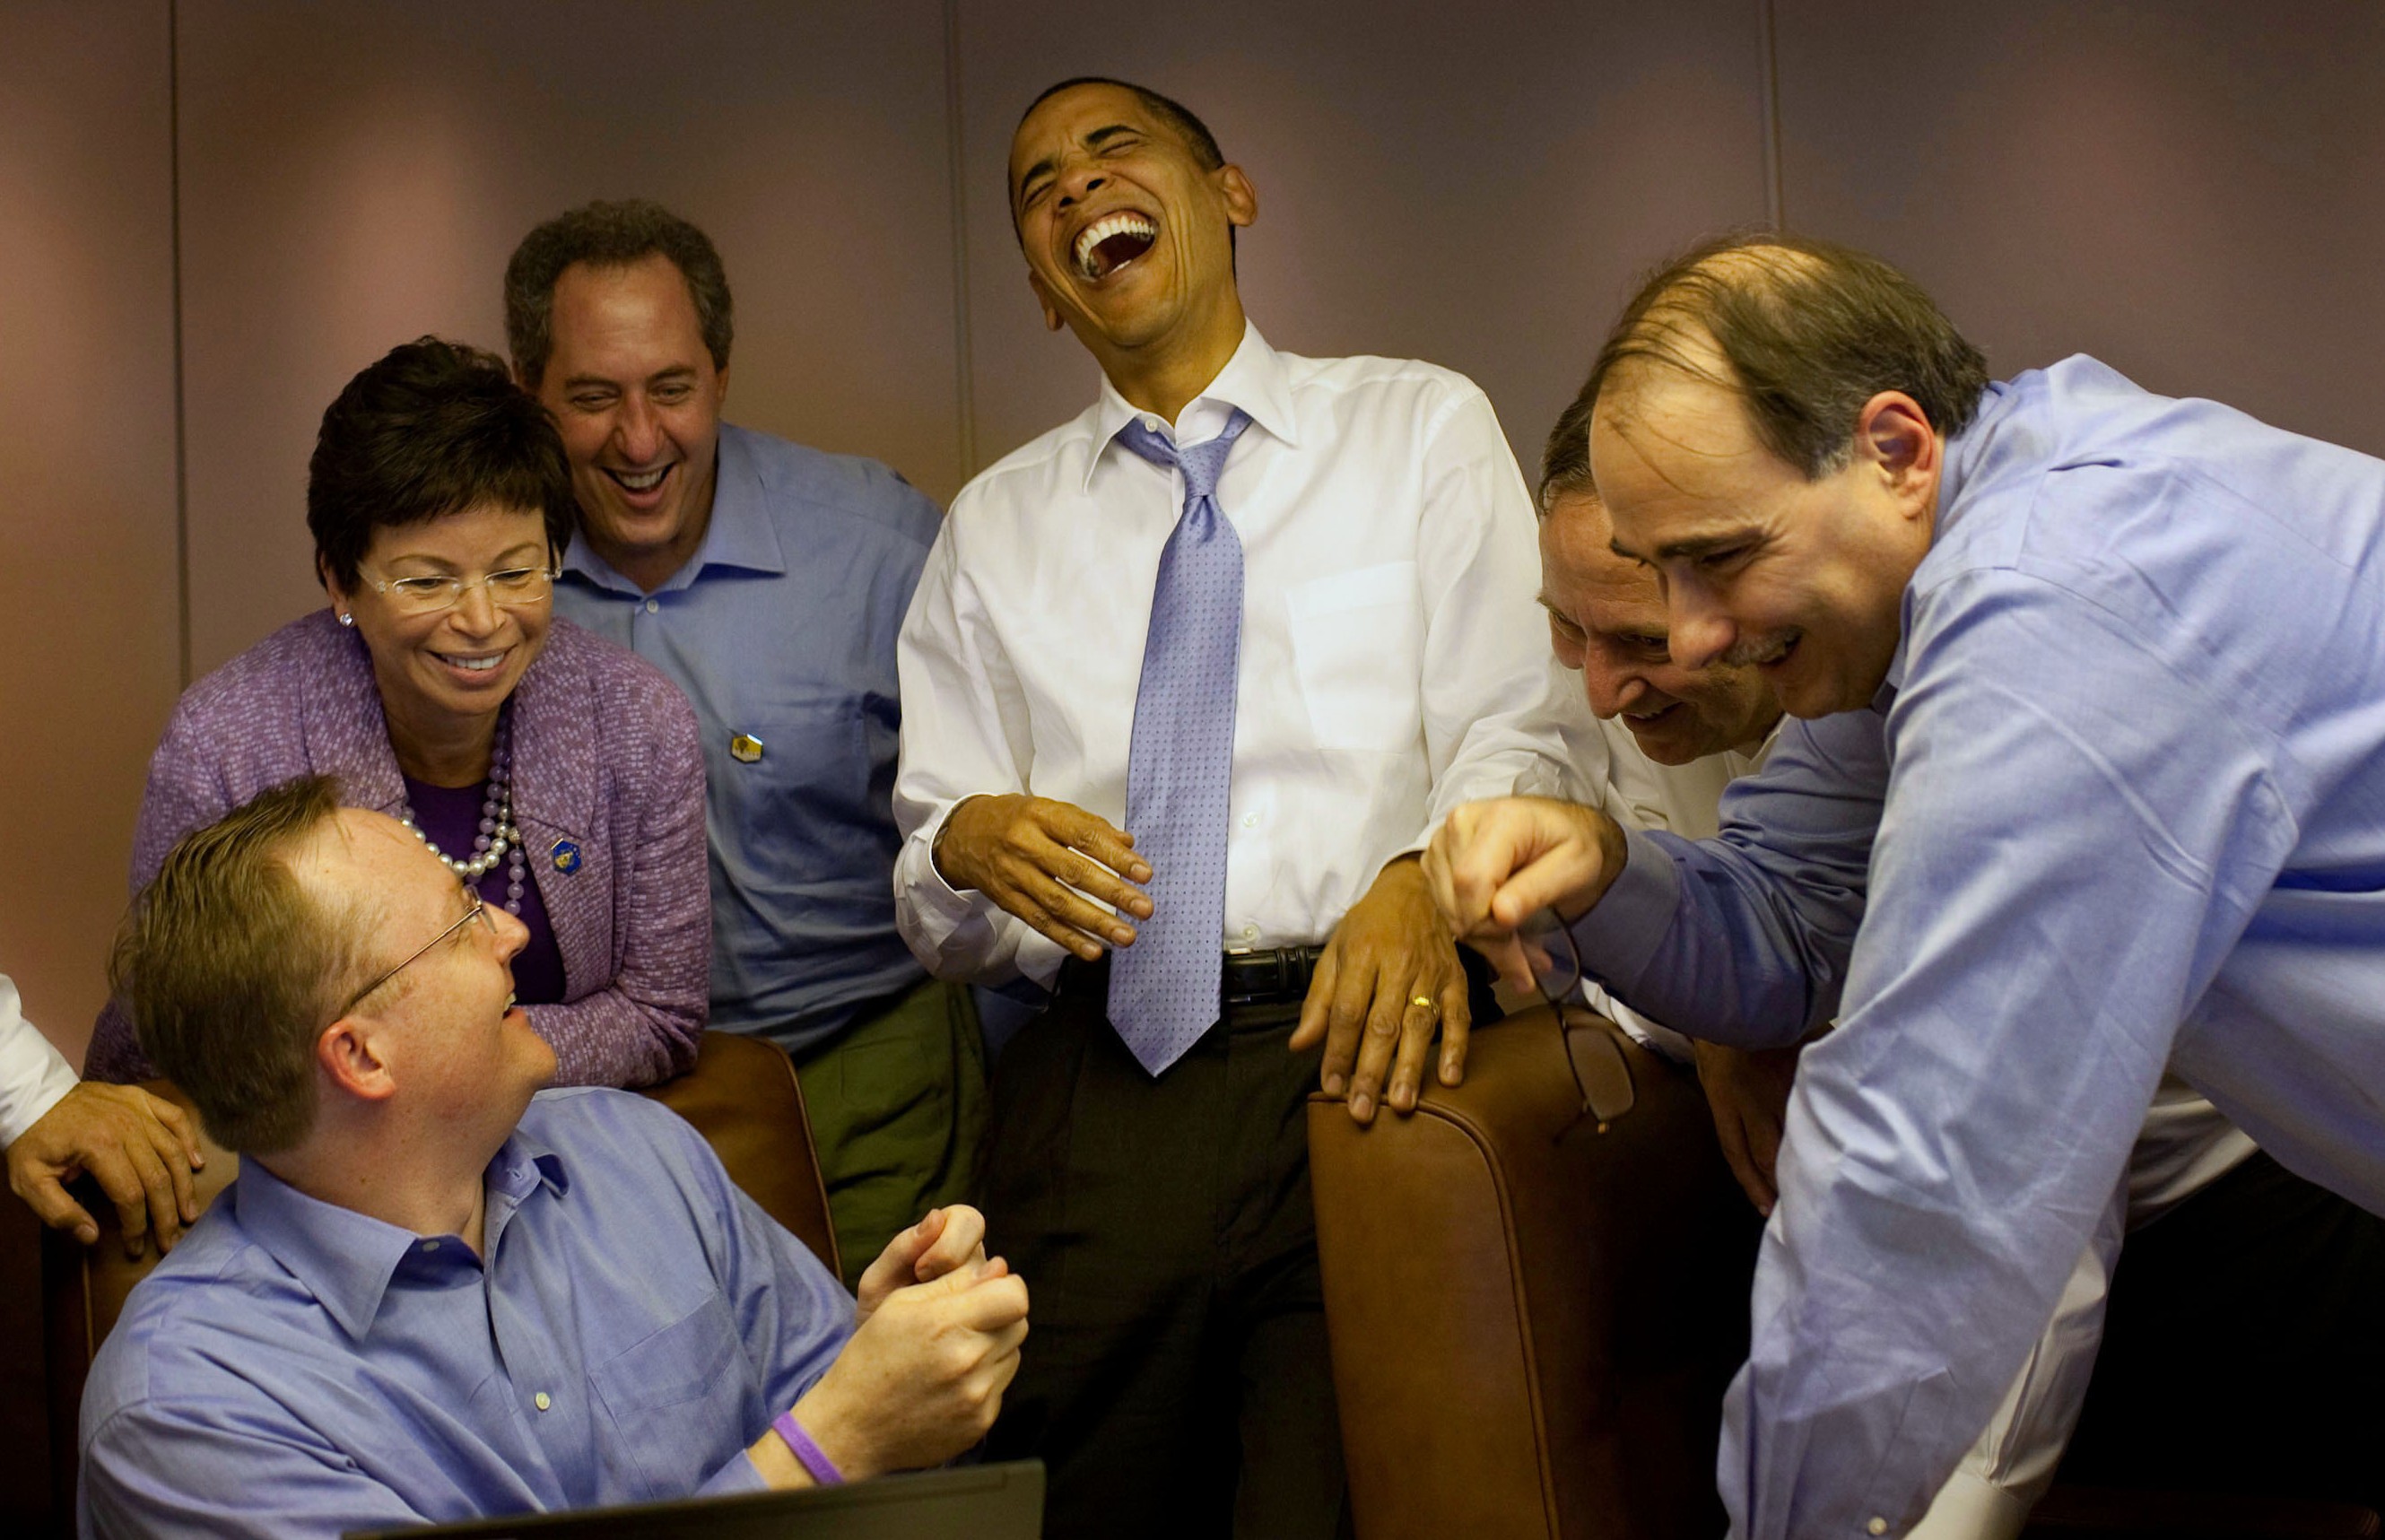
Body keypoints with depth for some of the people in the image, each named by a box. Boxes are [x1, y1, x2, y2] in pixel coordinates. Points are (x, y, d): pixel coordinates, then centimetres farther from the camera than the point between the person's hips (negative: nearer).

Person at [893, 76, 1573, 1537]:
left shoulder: (1424, 429, 10)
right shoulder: (994, 526, 17)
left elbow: (1514, 735, 0)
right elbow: (932, 903, 14)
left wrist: (1427, 879, -21)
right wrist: (972, 843, -10)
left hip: (1356, 1039, -2)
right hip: (1090, 1090, 3)